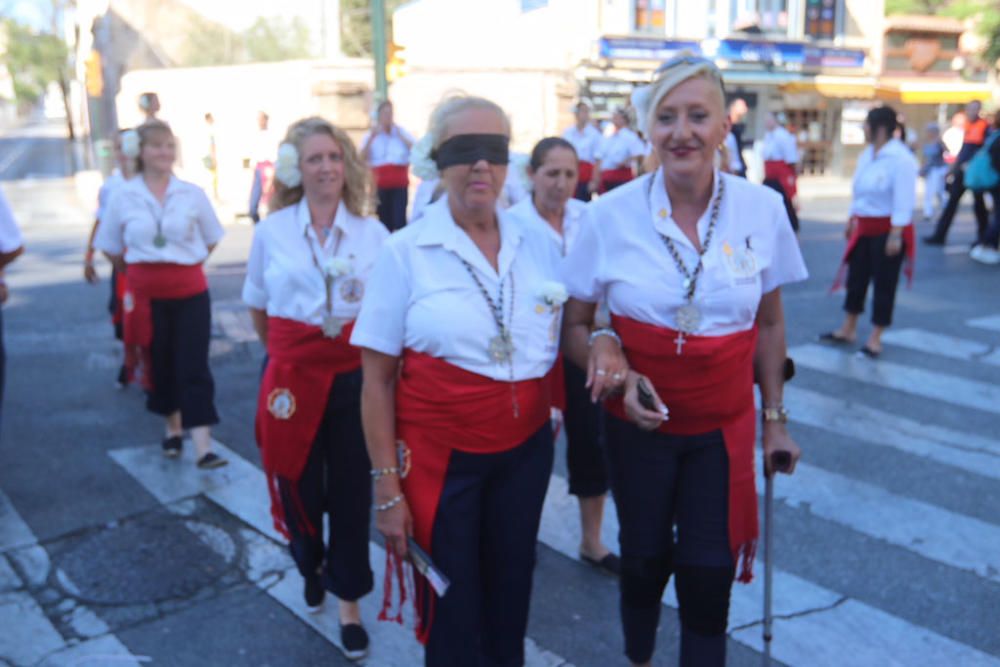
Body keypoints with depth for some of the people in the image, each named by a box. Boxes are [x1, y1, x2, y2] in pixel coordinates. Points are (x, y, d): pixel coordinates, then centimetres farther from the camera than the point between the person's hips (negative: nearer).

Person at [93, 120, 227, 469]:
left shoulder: (193, 193, -3)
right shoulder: (123, 197, -1)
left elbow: (211, 239, 9)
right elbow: (110, 247, 10)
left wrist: (184, 264, 8)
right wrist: (139, 271, 8)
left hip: (190, 292, -1)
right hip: (147, 295, 1)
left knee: (193, 368, -5)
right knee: (159, 364, 13)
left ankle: (203, 447, -6)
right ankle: (173, 428, 34)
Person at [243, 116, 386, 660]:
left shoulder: (372, 233, -3)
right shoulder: (271, 232, -1)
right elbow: (258, 309, 11)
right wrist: (286, 352, 12)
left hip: (354, 376, -1)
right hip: (294, 375, 1)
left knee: (351, 491, 6)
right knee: (298, 483, 15)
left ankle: (349, 604, 25)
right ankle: (310, 567, 47)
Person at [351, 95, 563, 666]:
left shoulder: (540, 245, 0)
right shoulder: (405, 252, -10)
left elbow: (564, 338, 14)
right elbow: (377, 380, -9)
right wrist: (388, 486, -10)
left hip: (526, 450, 3)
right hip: (440, 454, -3)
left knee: (511, 597, 18)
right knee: (452, 607, 12)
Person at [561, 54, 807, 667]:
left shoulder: (763, 210, -8)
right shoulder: (612, 213, -12)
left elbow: (769, 323, 5)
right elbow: (574, 325, -2)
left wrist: (774, 417, 7)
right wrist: (611, 366, -21)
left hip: (724, 426, 1)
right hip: (639, 422, 0)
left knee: (709, 576, 5)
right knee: (645, 560, 16)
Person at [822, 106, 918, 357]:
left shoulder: (901, 158, -18)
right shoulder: (867, 154, 7)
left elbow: (904, 200, -20)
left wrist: (896, 235, -22)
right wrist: (852, 221, 19)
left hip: (887, 230, -8)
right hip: (864, 228, 8)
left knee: (884, 283, 4)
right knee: (856, 278, 15)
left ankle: (875, 339, 14)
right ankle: (848, 329, 30)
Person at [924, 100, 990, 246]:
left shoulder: (985, 127, -10)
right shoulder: (968, 126, 12)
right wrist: (954, 167, 16)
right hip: (962, 170, 7)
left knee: (978, 203, 3)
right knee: (952, 201, 4)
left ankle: (983, 237, 16)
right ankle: (939, 235, 4)